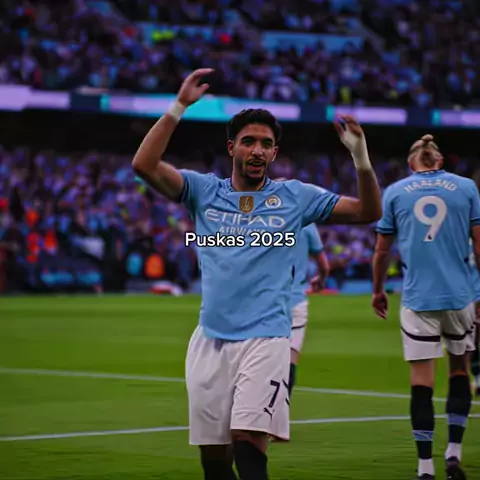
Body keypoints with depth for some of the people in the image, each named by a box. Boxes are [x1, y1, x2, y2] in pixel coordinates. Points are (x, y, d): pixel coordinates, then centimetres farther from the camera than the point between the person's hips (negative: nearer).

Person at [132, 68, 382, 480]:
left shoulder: (294, 196, 8)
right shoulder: (205, 191, 9)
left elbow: (368, 211, 8)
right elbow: (145, 165, -4)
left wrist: (361, 156, -7)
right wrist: (179, 107, -9)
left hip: (265, 338, -2)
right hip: (210, 340, 2)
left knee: (248, 443, -20)